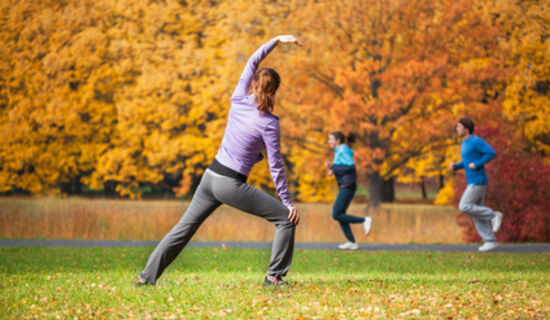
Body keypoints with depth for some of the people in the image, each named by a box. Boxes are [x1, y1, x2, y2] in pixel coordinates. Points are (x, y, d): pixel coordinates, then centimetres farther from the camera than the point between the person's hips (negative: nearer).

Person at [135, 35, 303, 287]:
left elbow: (251, 63, 15)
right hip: (232, 185, -6)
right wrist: (287, 202, -1)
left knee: (184, 228, 15)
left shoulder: (238, 101, 1)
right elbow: (275, 165, -9)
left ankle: (147, 275, 13)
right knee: (286, 219, 4)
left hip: (210, 176, 6)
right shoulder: (268, 123, -13)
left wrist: (276, 41, 18)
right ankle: (274, 276, 1)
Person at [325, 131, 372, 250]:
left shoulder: (343, 150, -9)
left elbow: (350, 167, -20)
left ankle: (364, 221, -6)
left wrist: (334, 170, -12)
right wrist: (331, 166, 12)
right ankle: (352, 242, 4)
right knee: (339, 215, 6)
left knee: (336, 215, -11)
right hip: (345, 187, 10)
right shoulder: (340, 152, 20)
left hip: (348, 186, -10)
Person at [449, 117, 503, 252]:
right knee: (476, 213, 4)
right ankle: (490, 241, 4)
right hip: (472, 183, 9)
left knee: (464, 207, -15)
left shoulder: (476, 141, -12)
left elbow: (492, 153, -18)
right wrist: (455, 166, 6)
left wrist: (477, 165, -19)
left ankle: (493, 215, -5)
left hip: (479, 182, -9)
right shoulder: (465, 143, 16)